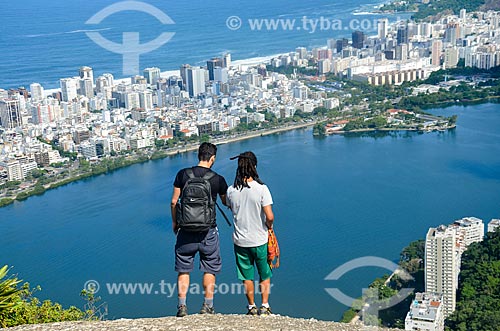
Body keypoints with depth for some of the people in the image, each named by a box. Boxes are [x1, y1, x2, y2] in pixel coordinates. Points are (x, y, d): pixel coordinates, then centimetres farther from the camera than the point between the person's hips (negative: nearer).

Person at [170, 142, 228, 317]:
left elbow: (174, 202, 0)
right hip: (208, 231, -1)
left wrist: (174, 222, 13)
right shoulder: (218, 179, -5)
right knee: (210, 269, 13)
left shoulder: (183, 174, -4)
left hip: (186, 230, 1)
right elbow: (226, 202, 10)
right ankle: (208, 306, 14)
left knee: (183, 269, 11)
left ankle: (182, 305, 8)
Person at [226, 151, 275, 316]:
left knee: (247, 276, 16)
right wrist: (269, 227, 1)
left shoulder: (231, 190, -8)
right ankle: (265, 306, 18)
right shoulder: (261, 188, -18)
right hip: (260, 240, -2)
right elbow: (270, 216, -19)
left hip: (240, 240, 2)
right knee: (265, 275, 18)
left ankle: (252, 307, 26)